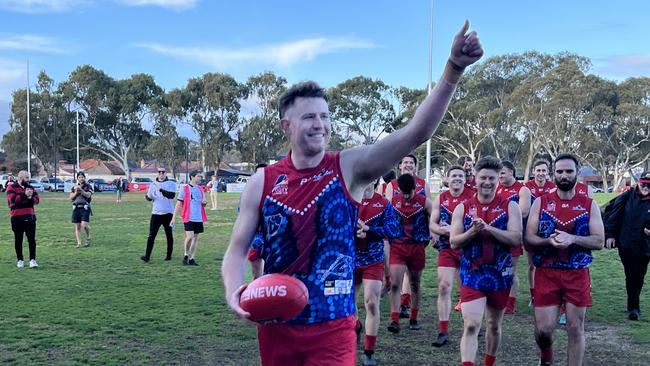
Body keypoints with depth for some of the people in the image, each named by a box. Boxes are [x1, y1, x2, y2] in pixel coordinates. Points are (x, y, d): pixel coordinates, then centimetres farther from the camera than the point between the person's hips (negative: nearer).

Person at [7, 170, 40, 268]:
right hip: (17, 218, -3)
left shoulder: (30, 187, 13)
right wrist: (24, 195, -21)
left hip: (30, 217, 3)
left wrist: (30, 197, -16)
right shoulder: (11, 187, -1)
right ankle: (20, 260, 17)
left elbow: (37, 200, 3)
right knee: (18, 240, 6)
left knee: (32, 239, -4)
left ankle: (32, 260, -4)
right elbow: (12, 199, -17)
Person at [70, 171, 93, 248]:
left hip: (85, 208, -4)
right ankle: (79, 243, 7)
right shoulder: (74, 187, 16)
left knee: (84, 225, -16)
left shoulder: (88, 186, 5)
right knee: (77, 227, 2)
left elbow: (88, 195, -11)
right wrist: (76, 192, -9)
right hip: (76, 208, 4)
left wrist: (81, 190, -23)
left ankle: (88, 238, 9)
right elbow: (71, 198, 7)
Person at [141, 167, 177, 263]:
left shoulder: (171, 184, -2)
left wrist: (161, 190, -29)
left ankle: (169, 255, 18)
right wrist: (147, 197, -8)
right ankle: (147, 256, -8)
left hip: (168, 213, -2)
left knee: (169, 235, 7)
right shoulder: (153, 184, 10)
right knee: (151, 235, -5)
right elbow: (150, 198, 15)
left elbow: (172, 195, -18)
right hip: (156, 213, 2)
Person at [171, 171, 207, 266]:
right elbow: (178, 204, -2)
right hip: (188, 218, -5)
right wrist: (174, 217, -6)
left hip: (199, 218, 5)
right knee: (189, 236, -15)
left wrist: (204, 202, -5)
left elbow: (203, 204, 20)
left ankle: (191, 259, 13)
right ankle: (185, 255, 5)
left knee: (196, 238, 6)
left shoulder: (201, 189, 12)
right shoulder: (184, 189, -2)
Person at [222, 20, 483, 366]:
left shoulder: (349, 168, -7)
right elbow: (237, 250, 1)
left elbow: (416, 132, -17)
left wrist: (453, 68, -27)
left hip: (332, 330, -2)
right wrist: (235, 292, -20)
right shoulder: (262, 182, -4)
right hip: (276, 327, 2)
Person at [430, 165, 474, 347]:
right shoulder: (441, 199, 5)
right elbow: (432, 224, 7)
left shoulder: (472, 196, -4)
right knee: (444, 287, -6)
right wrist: (443, 230, -15)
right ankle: (443, 331, -2)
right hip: (447, 248, 2)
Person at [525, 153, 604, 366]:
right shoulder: (540, 202, 2)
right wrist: (549, 240, -20)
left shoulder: (589, 205, 2)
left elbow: (599, 241, -3)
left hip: (578, 274, 0)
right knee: (543, 329, 1)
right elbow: (529, 237, -1)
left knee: (576, 328, 5)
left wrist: (572, 239, -19)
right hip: (546, 273, 0)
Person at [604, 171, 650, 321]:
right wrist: (610, 234, -4)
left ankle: (632, 306, 26)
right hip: (626, 245, 0)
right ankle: (634, 307, 17)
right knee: (631, 277, 5)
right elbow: (613, 215, 0)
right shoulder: (627, 197, -2)